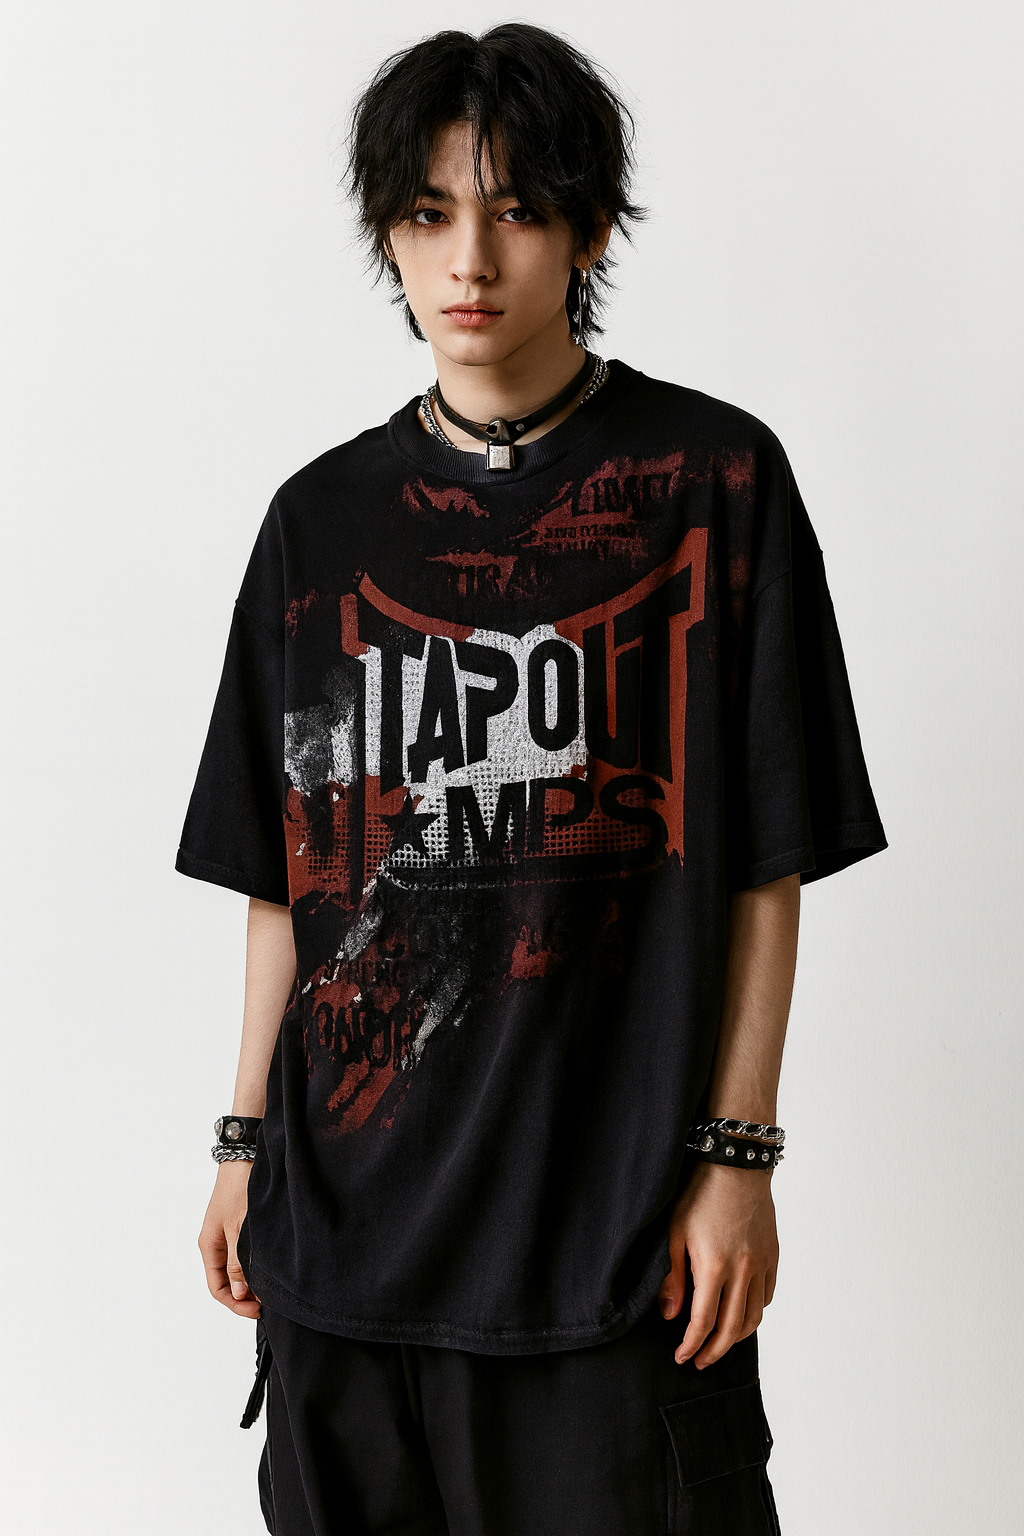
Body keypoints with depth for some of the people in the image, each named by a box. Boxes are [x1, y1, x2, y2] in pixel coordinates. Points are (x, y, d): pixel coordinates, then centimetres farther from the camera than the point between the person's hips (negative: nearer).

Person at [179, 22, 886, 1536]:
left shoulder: (710, 478, -1)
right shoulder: (323, 515, 8)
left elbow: (765, 861, -2)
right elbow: (284, 870, 11)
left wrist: (737, 1156, -6)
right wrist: (246, 1143, 10)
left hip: (619, 1234, -3)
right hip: (343, 1208, 3)